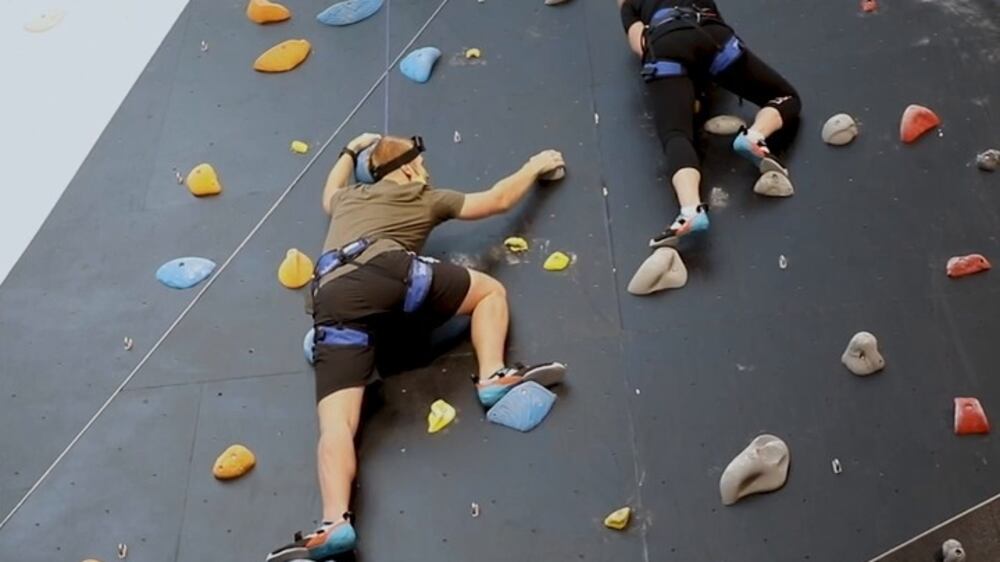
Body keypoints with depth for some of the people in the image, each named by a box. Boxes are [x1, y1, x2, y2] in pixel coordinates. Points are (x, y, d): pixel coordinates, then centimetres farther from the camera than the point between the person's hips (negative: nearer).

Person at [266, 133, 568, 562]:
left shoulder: (349, 198, 40)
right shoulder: (425, 198, 31)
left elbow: (330, 194, 67)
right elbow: (499, 200, 35)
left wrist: (351, 150, 81)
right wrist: (535, 166, 52)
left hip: (333, 300, 3)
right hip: (388, 273, -2)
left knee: (337, 422, -10)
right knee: (490, 290, 20)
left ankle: (335, 522, -32)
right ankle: (492, 376, 1)